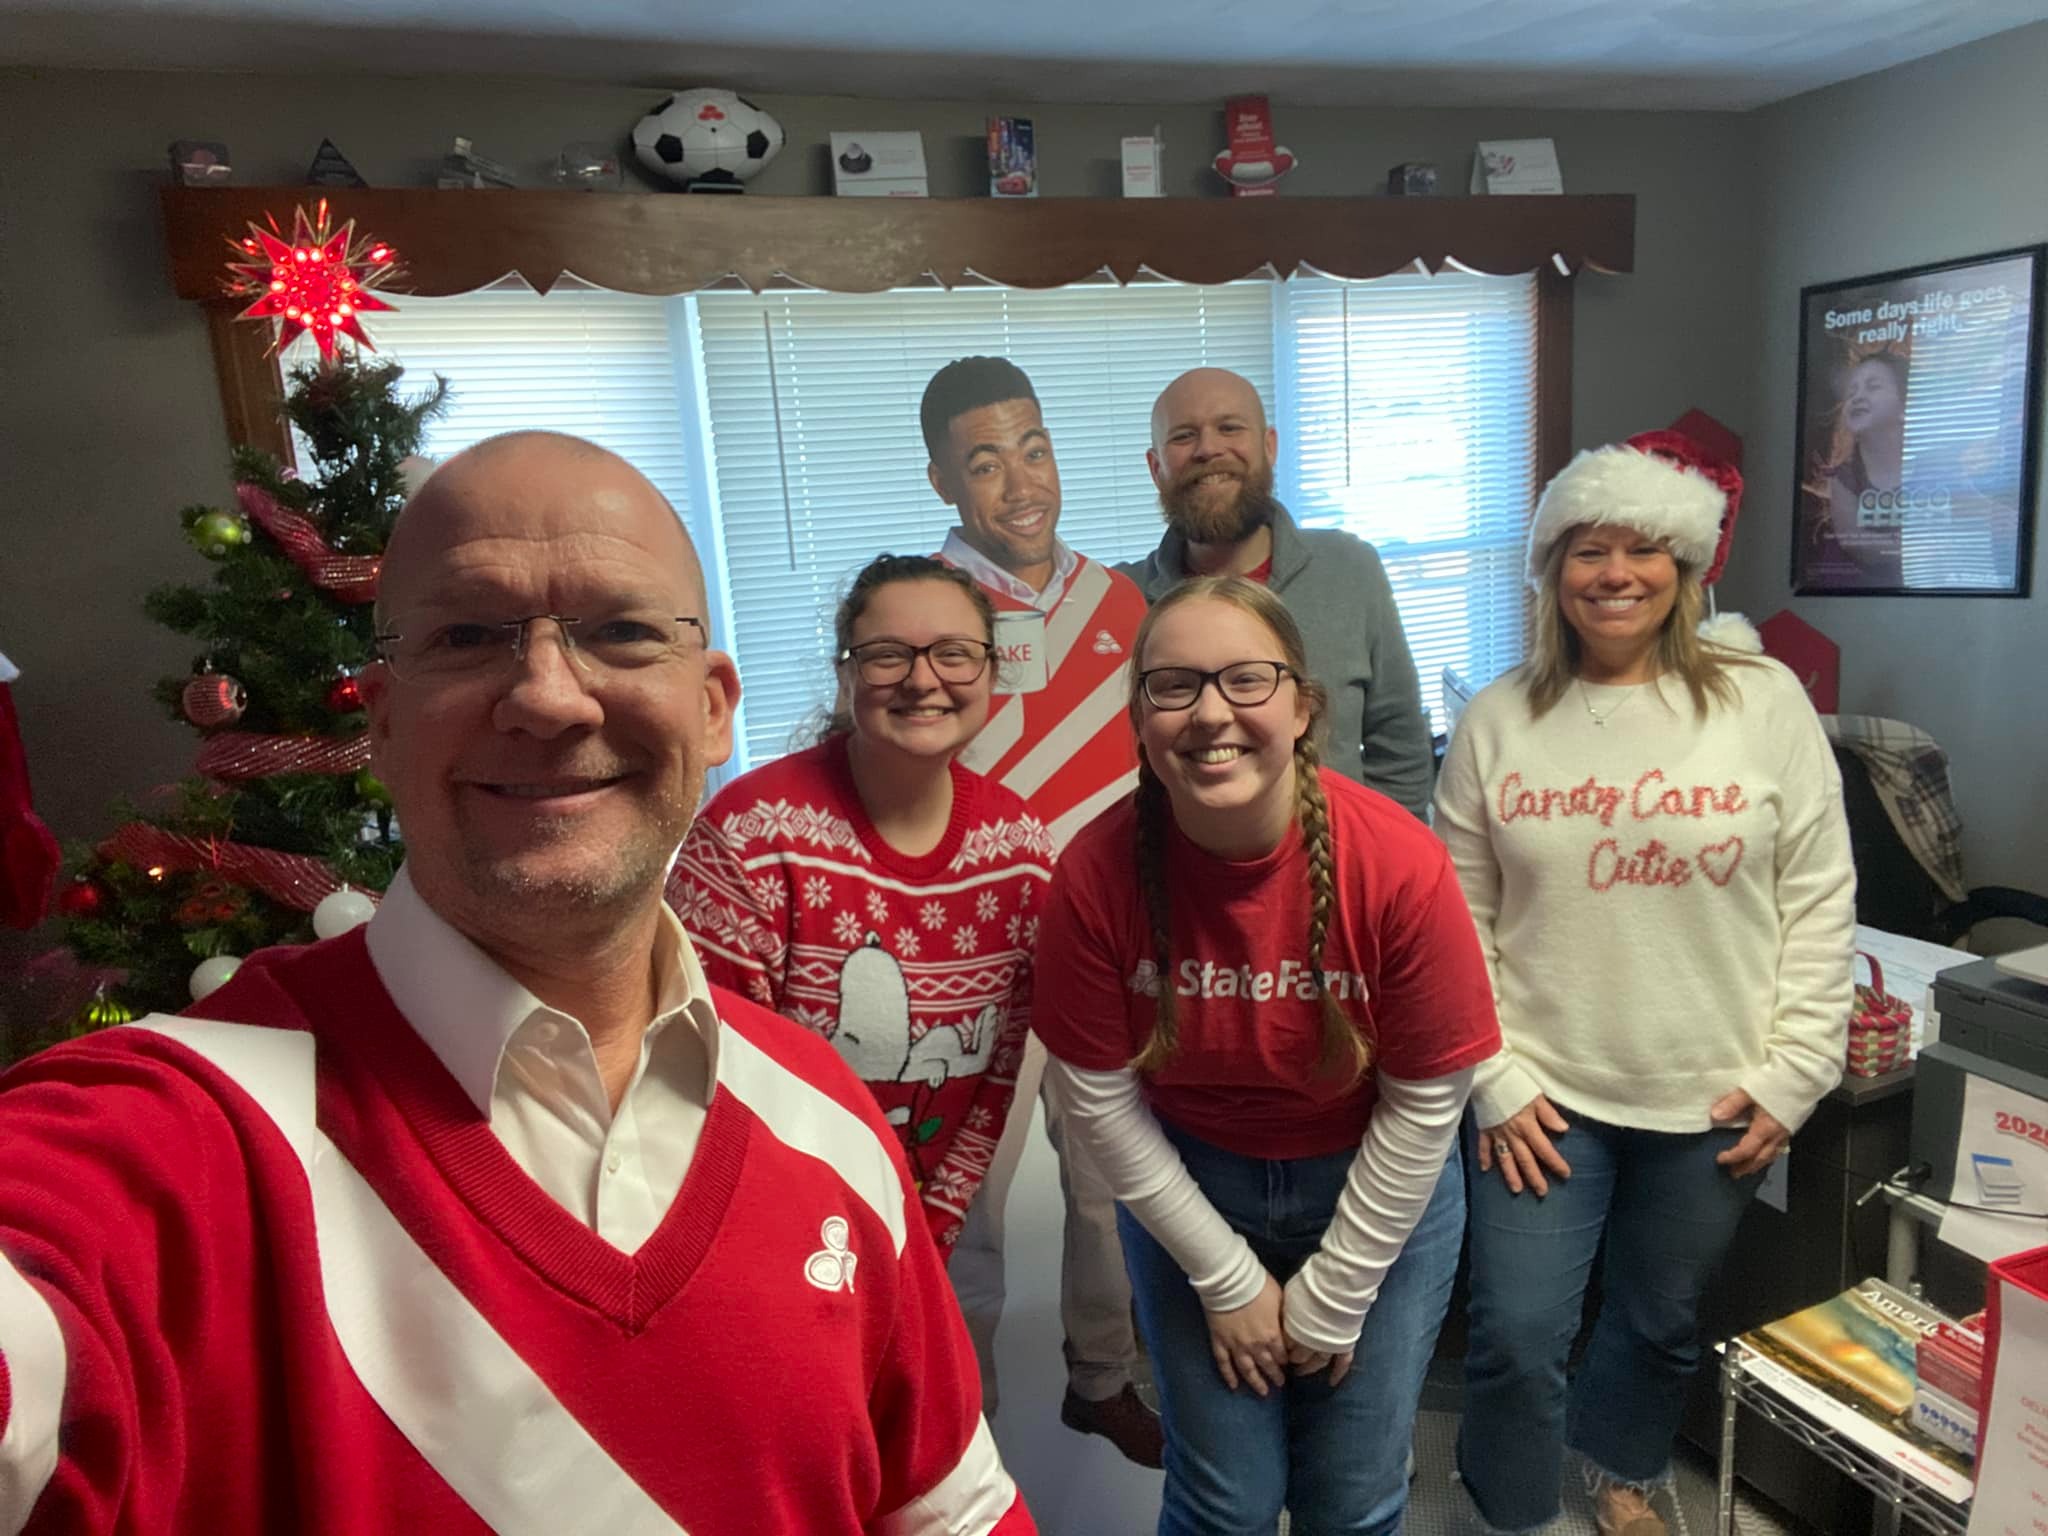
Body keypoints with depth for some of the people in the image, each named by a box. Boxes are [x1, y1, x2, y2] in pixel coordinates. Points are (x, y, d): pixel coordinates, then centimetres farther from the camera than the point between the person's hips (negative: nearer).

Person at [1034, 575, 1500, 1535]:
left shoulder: (1398, 863, -25)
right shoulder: (1096, 874, -23)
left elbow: (1427, 1099, -14)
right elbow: (1097, 1096, -12)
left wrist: (1332, 1298, -7)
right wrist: (1227, 1278, -6)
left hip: (1380, 1189, 0)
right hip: (1185, 1187, 0)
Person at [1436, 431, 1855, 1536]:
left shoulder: (1764, 701, -4)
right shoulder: (1498, 721, -3)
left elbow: (1820, 903, -1)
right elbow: (1459, 917, -2)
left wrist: (1792, 1075, -4)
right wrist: (1492, 1079, -6)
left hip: (1711, 1101, 1)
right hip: (1543, 1094, 0)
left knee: (1661, 1322, 20)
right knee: (1517, 1339, 1)